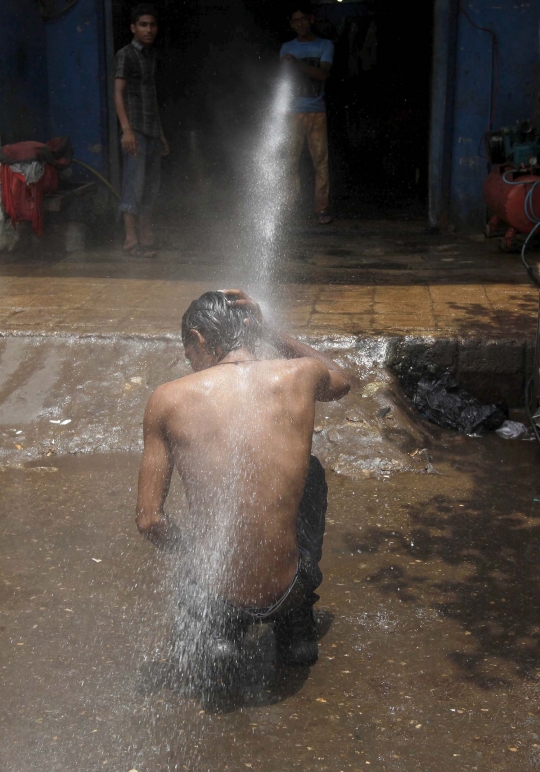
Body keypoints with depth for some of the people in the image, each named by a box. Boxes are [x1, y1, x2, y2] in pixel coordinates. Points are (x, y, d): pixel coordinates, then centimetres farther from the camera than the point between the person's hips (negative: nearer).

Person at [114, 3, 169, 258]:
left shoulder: (151, 55, 19)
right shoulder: (126, 54, -5)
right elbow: (118, 92, -13)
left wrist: (161, 133, 21)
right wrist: (126, 129, -24)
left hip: (153, 129, 8)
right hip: (135, 129, -8)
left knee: (152, 182, 9)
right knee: (134, 180, -13)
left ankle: (146, 234, 18)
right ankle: (131, 239, -16)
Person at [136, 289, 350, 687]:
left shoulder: (168, 399, -9)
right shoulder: (298, 376, -6)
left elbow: (149, 521, -6)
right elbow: (342, 380, 21)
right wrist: (271, 333, 15)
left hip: (210, 593, 0)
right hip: (285, 592, 0)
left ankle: (223, 627, 19)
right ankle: (297, 627, 29)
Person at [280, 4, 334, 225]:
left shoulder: (325, 45, 9)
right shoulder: (287, 48, 14)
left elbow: (323, 74, -6)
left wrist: (296, 63, -16)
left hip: (317, 112, -1)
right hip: (292, 112, 1)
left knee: (320, 160, -4)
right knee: (290, 160, -5)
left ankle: (322, 207, 0)